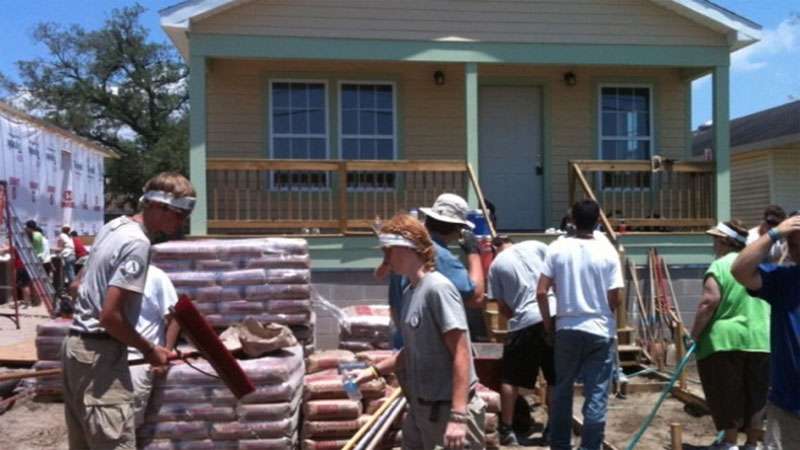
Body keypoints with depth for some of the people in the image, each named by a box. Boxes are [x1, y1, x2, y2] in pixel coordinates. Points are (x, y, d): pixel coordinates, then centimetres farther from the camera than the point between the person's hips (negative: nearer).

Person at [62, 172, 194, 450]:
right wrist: (149, 350, -11)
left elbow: (78, 284, 20)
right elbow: (110, 316, -23)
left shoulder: (114, 226, 10)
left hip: (77, 346, 10)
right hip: (100, 355, -10)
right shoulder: (137, 244, -19)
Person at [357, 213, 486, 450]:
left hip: (447, 409, -9)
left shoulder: (438, 288, -18)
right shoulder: (409, 291, 8)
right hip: (420, 407, 9)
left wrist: (459, 416, -25)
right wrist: (375, 370, 12)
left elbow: (461, 354, -21)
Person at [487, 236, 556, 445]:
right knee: (555, 377, 14)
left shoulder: (496, 264, 9)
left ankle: (507, 430, 15)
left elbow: (502, 306, 10)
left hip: (524, 323, -2)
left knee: (511, 378, 12)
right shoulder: (535, 246, 11)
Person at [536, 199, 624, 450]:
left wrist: (548, 322, 8)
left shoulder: (557, 248, -4)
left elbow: (541, 292, -6)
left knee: (562, 390, 16)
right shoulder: (607, 251, -6)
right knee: (596, 395, 5)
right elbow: (615, 299, -6)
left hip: (567, 329, 2)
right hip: (600, 331, -1)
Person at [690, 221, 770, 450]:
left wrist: (695, 334, -8)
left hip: (725, 340, -6)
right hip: (761, 340, 6)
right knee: (756, 396, 12)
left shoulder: (720, 266, -8)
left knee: (727, 394, 4)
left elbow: (709, 303, -16)